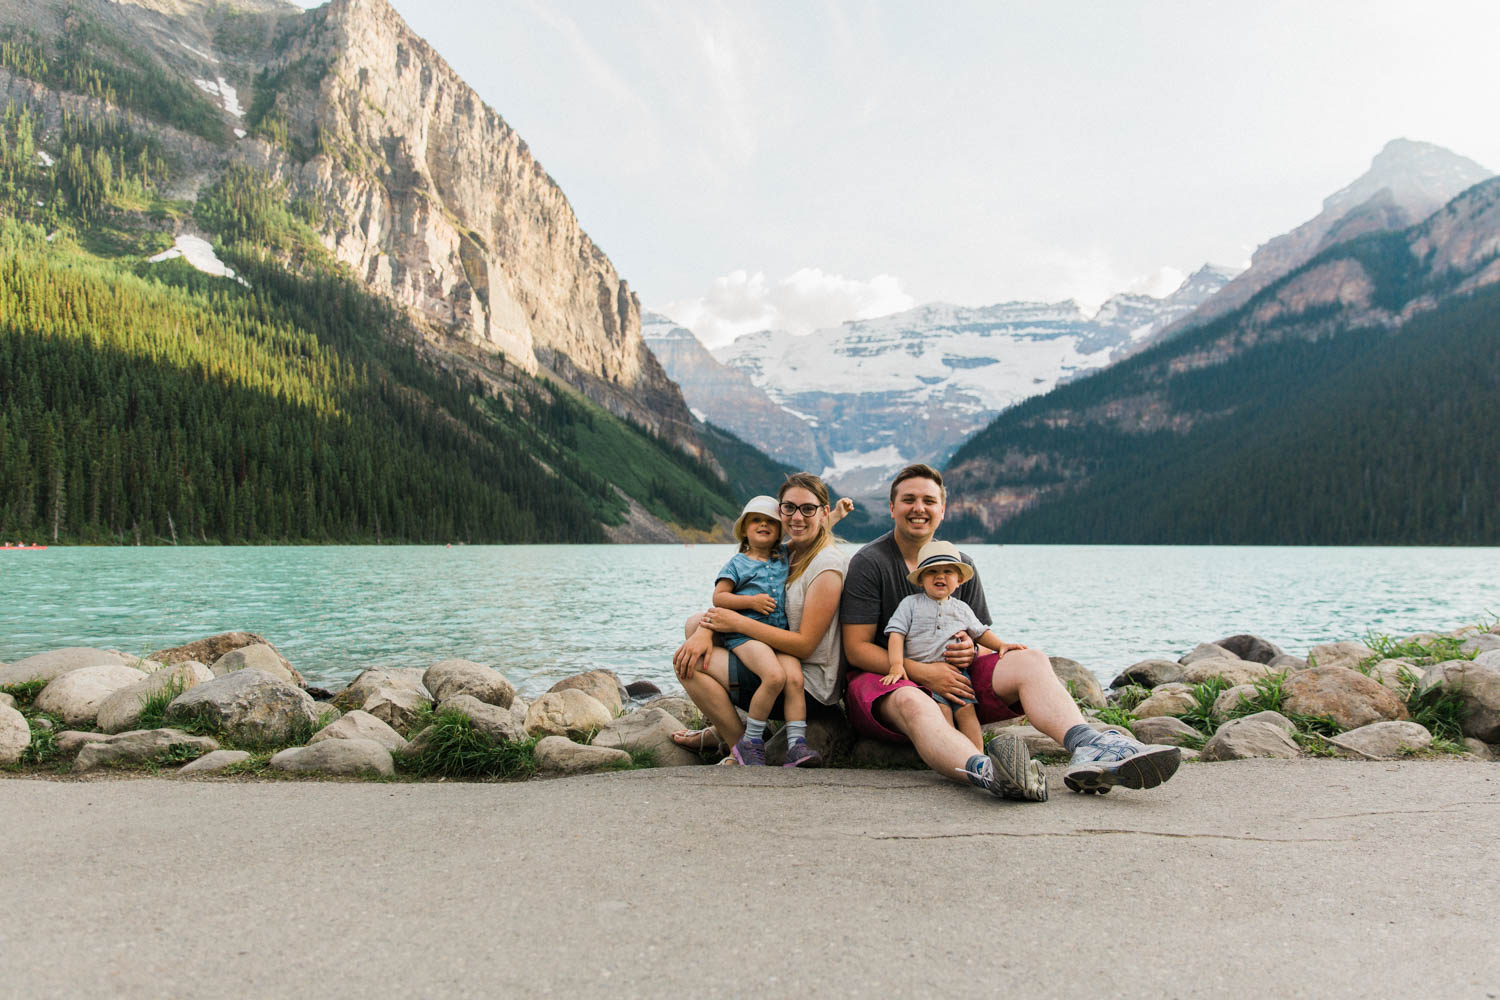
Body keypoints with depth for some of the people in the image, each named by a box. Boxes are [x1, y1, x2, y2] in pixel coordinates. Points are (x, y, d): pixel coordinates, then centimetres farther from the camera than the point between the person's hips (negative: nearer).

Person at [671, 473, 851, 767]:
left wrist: (737, 622, -19)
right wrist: (706, 630, -16)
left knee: (692, 664, -14)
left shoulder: (828, 566, -18)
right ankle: (721, 729, 15)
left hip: (808, 685, -9)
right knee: (696, 623, 11)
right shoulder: (787, 553, 8)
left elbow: (805, 644, -21)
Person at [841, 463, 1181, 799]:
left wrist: (970, 648, -9)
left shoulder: (961, 565, 14)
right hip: (883, 678, -5)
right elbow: (856, 649, -9)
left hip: (952, 677, 5)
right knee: (911, 702, -41)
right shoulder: (869, 563, -3)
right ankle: (985, 772, -70)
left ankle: (1089, 748, -47)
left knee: (1030, 660, -19)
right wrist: (921, 672, -21)